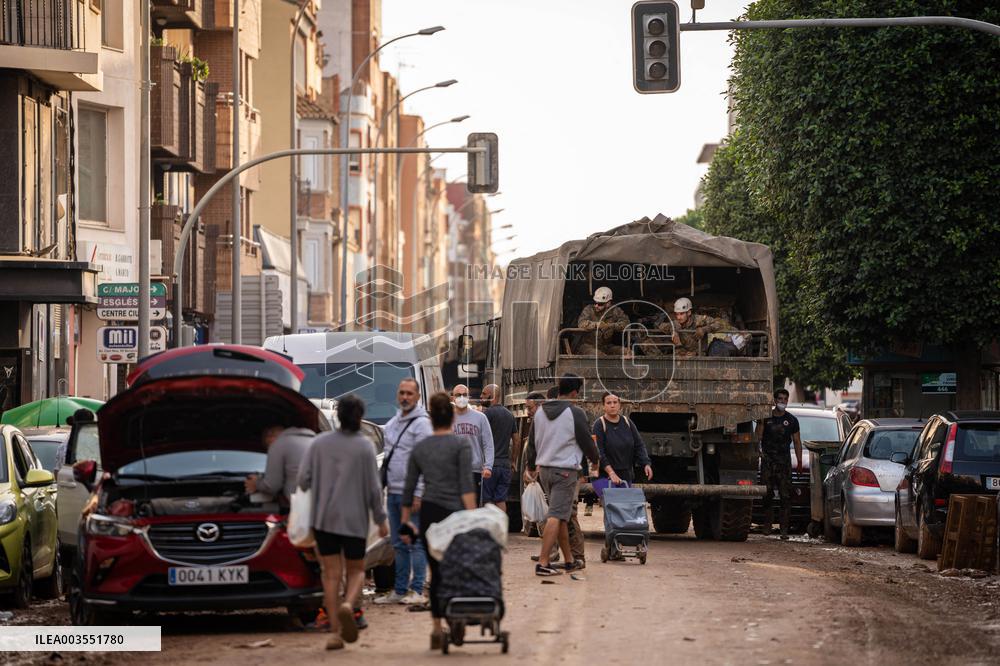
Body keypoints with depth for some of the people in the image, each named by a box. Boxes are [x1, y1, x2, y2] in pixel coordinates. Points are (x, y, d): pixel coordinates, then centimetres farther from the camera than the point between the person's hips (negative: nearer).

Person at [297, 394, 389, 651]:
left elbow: (303, 479, -2)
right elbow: (373, 487, -7)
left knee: (332, 574, 6)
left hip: (323, 517, 2)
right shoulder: (364, 446, -8)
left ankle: (334, 632, 0)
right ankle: (348, 604, -17)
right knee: (356, 570, 14)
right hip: (355, 519, -2)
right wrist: (380, 518, 4)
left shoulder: (320, 443, -1)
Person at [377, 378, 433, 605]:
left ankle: (417, 590, -3)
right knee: (399, 544, 12)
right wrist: (384, 484, 16)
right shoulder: (393, 422, 16)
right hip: (393, 492, 8)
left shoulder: (421, 423, -10)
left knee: (415, 543, -5)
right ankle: (400, 590, 16)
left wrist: (418, 493, -19)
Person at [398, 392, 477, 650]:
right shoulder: (461, 445, -3)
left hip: (428, 513, 4)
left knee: (436, 571, 8)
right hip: (454, 513, -4)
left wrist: (406, 521, 19)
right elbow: (466, 485, -11)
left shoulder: (420, 448, 10)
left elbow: (408, 488, 12)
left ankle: (437, 628, 5)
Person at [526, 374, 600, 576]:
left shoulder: (540, 412, 8)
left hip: (544, 469, 7)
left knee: (562, 516, 17)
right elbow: (586, 442, -5)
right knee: (556, 516, -9)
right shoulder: (575, 413, -12)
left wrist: (532, 465, 33)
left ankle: (570, 560, 25)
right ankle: (543, 563, -16)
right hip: (566, 471, -7)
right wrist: (596, 458, 17)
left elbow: (532, 442, 17)